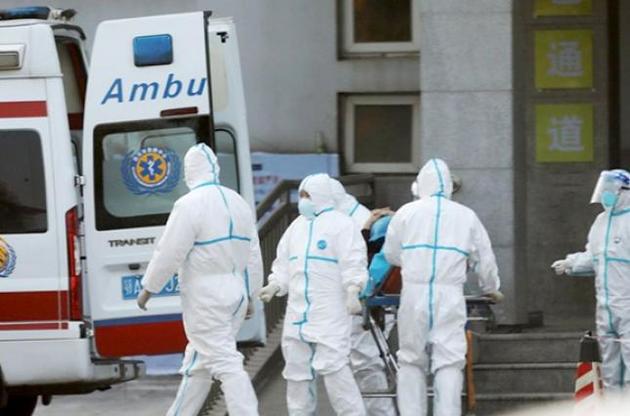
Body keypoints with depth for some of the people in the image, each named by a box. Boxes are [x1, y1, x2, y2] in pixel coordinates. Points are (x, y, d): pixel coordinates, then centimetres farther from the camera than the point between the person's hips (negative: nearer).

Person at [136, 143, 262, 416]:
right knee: (199, 363, 18)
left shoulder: (190, 205, -14)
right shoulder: (238, 203, 11)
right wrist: (249, 295, 22)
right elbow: (253, 254, 15)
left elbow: (169, 253, -14)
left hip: (206, 298, -8)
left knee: (225, 363, -9)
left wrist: (148, 288, -3)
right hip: (236, 292, 8)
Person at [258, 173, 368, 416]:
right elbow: (283, 265, 21)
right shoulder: (297, 227, 18)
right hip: (298, 311, 7)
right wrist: (274, 286, 5)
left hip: (330, 312, -7)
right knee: (296, 368, 9)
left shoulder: (340, 225, -4)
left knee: (333, 367, -15)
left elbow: (353, 263, -12)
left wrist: (353, 292, -23)